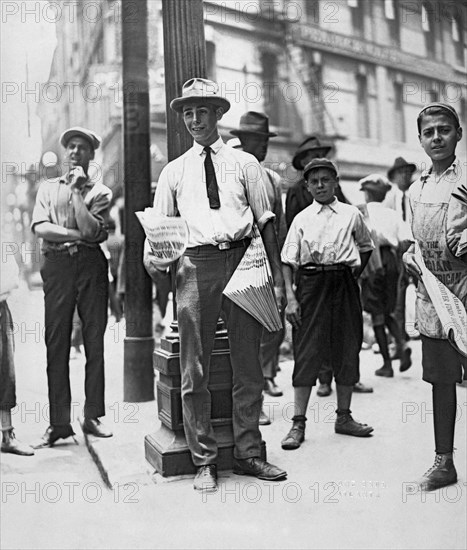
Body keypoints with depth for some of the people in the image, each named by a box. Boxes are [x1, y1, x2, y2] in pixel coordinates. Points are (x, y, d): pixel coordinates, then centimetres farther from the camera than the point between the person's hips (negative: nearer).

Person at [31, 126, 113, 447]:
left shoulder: (101, 192, 12)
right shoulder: (48, 188, 19)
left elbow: (92, 230, -6)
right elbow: (39, 227, 3)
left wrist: (77, 191, -2)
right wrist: (75, 234, -6)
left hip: (91, 264, -1)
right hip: (57, 265, 1)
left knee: (95, 342, -1)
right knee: (56, 344, -2)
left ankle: (93, 416, 9)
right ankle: (59, 422, 4)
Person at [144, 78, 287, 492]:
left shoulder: (244, 163, 13)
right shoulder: (174, 171, 15)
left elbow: (265, 221, 9)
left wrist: (278, 277, 3)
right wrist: (151, 254, -9)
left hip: (242, 260, 0)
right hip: (196, 264, 0)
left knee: (249, 365, 6)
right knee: (195, 370, 1)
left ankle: (248, 453, 22)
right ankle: (204, 461, 14)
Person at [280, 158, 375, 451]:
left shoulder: (351, 214, 8)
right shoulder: (302, 219, 5)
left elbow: (366, 247, 23)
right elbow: (288, 261, 1)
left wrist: (356, 274, 10)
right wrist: (290, 297, -8)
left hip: (344, 285, 2)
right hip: (311, 284, -1)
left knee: (347, 350, 7)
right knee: (307, 352, -3)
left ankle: (344, 417, 24)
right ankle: (299, 423, 5)